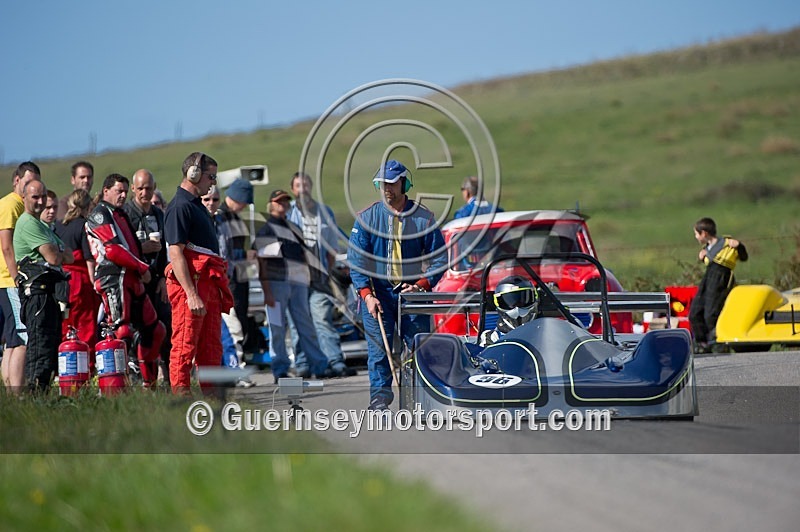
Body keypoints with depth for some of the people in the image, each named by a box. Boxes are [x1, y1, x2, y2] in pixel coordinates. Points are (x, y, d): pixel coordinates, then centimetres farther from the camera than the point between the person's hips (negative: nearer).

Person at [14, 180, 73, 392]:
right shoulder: (28, 223, -8)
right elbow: (53, 257, -16)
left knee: (52, 342, 9)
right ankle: (36, 390, -17)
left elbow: (69, 256, 18)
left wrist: (57, 253, -3)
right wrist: (59, 253, 7)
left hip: (50, 292, 10)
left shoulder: (43, 226, 25)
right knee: (41, 344, -14)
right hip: (38, 290, -10)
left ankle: (41, 389, 11)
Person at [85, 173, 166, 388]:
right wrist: (142, 267, -8)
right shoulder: (100, 215, -3)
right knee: (122, 331, -18)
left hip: (132, 281, 10)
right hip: (114, 279, -10)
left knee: (154, 330, 11)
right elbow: (113, 250, -13)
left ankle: (149, 384, 19)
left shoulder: (121, 215, 28)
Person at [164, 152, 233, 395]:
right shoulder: (179, 206, -11)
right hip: (189, 282, -10)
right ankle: (181, 394, -7)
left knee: (211, 345, 11)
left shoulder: (197, 205, 21)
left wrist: (221, 287, 22)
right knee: (185, 343, -8)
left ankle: (211, 394, 15)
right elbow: (176, 254, -18)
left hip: (209, 284, 10)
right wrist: (191, 294, -24)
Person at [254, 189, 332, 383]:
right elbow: (263, 263, -5)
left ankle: (319, 366, 4)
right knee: (277, 327, -4)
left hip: (298, 282, 6)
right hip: (276, 282, -5)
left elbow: (303, 255, 27)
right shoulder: (265, 231, 2)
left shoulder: (294, 228, 22)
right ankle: (280, 370, 0)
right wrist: (267, 291, -13)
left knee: (306, 325, 4)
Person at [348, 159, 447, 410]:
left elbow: (439, 257, 3)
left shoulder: (423, 217, 1)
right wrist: (366, 294, -12)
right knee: (378, 347, -7)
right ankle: (380, 395, -4)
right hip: (377, 292, 0)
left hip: (413, 292, 0)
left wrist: (422, 284, -12)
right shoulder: (367, 217, 1)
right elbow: (356, 259, -1)